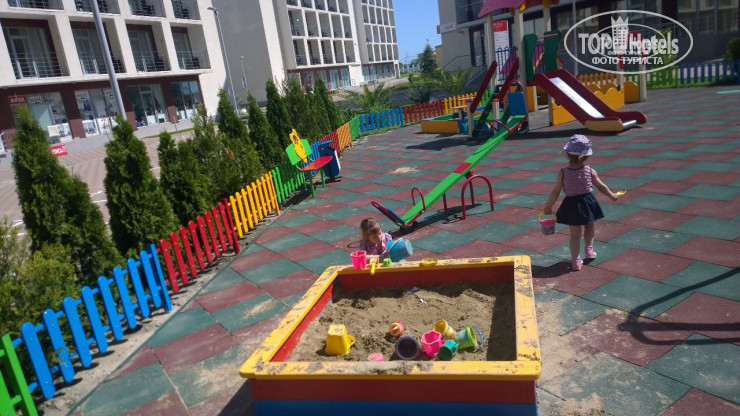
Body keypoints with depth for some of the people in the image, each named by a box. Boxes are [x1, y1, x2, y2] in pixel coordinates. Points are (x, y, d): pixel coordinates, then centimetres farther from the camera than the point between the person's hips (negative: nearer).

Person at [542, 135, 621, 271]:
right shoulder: (590, 171, -10)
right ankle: (589, 249, 37)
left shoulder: (563, 173, -15)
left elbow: (555, 192, -11)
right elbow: (601, 186, 2)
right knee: (590, 227, 29)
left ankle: (576, 260, 11)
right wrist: (612, 196, 20)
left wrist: (548, 206, 1)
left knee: (575, 234, 11)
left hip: (572, 206, -1)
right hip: (588, 203, 1)